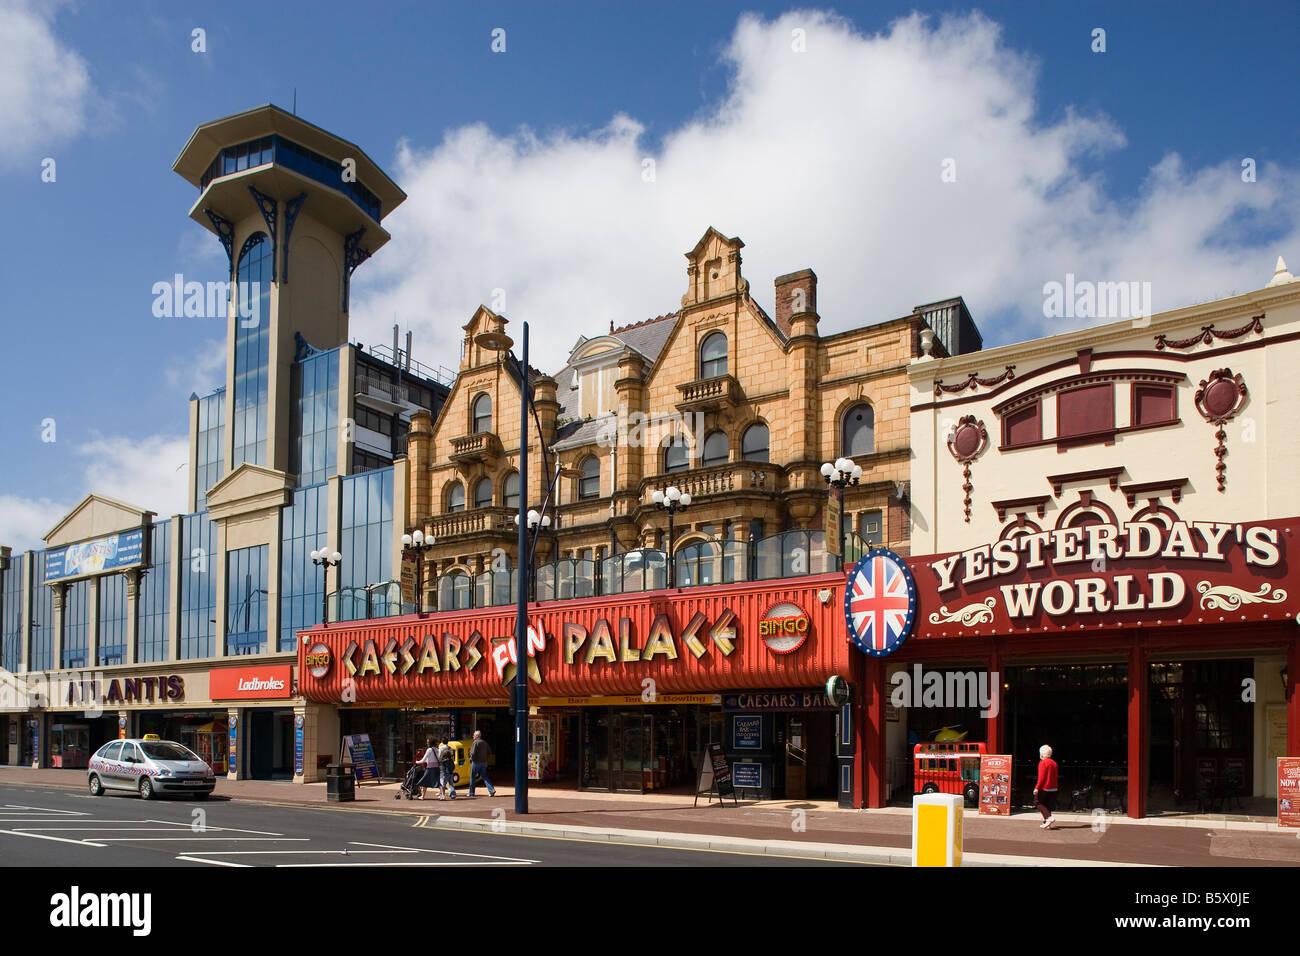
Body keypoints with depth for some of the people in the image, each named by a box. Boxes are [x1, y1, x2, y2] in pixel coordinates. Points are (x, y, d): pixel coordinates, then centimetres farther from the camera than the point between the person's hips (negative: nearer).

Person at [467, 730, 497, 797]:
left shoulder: (475, 742, -12)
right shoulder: (484, 742, 12)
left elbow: (473, 753, -20)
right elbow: (489, 752, 15)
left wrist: (471, 759, -3)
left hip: (476, 762, -7)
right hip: (484, 762, 7)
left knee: (472, 777, 6)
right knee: (484, 777, 8)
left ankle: (471, 793, 12)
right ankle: (492, 790, -8)